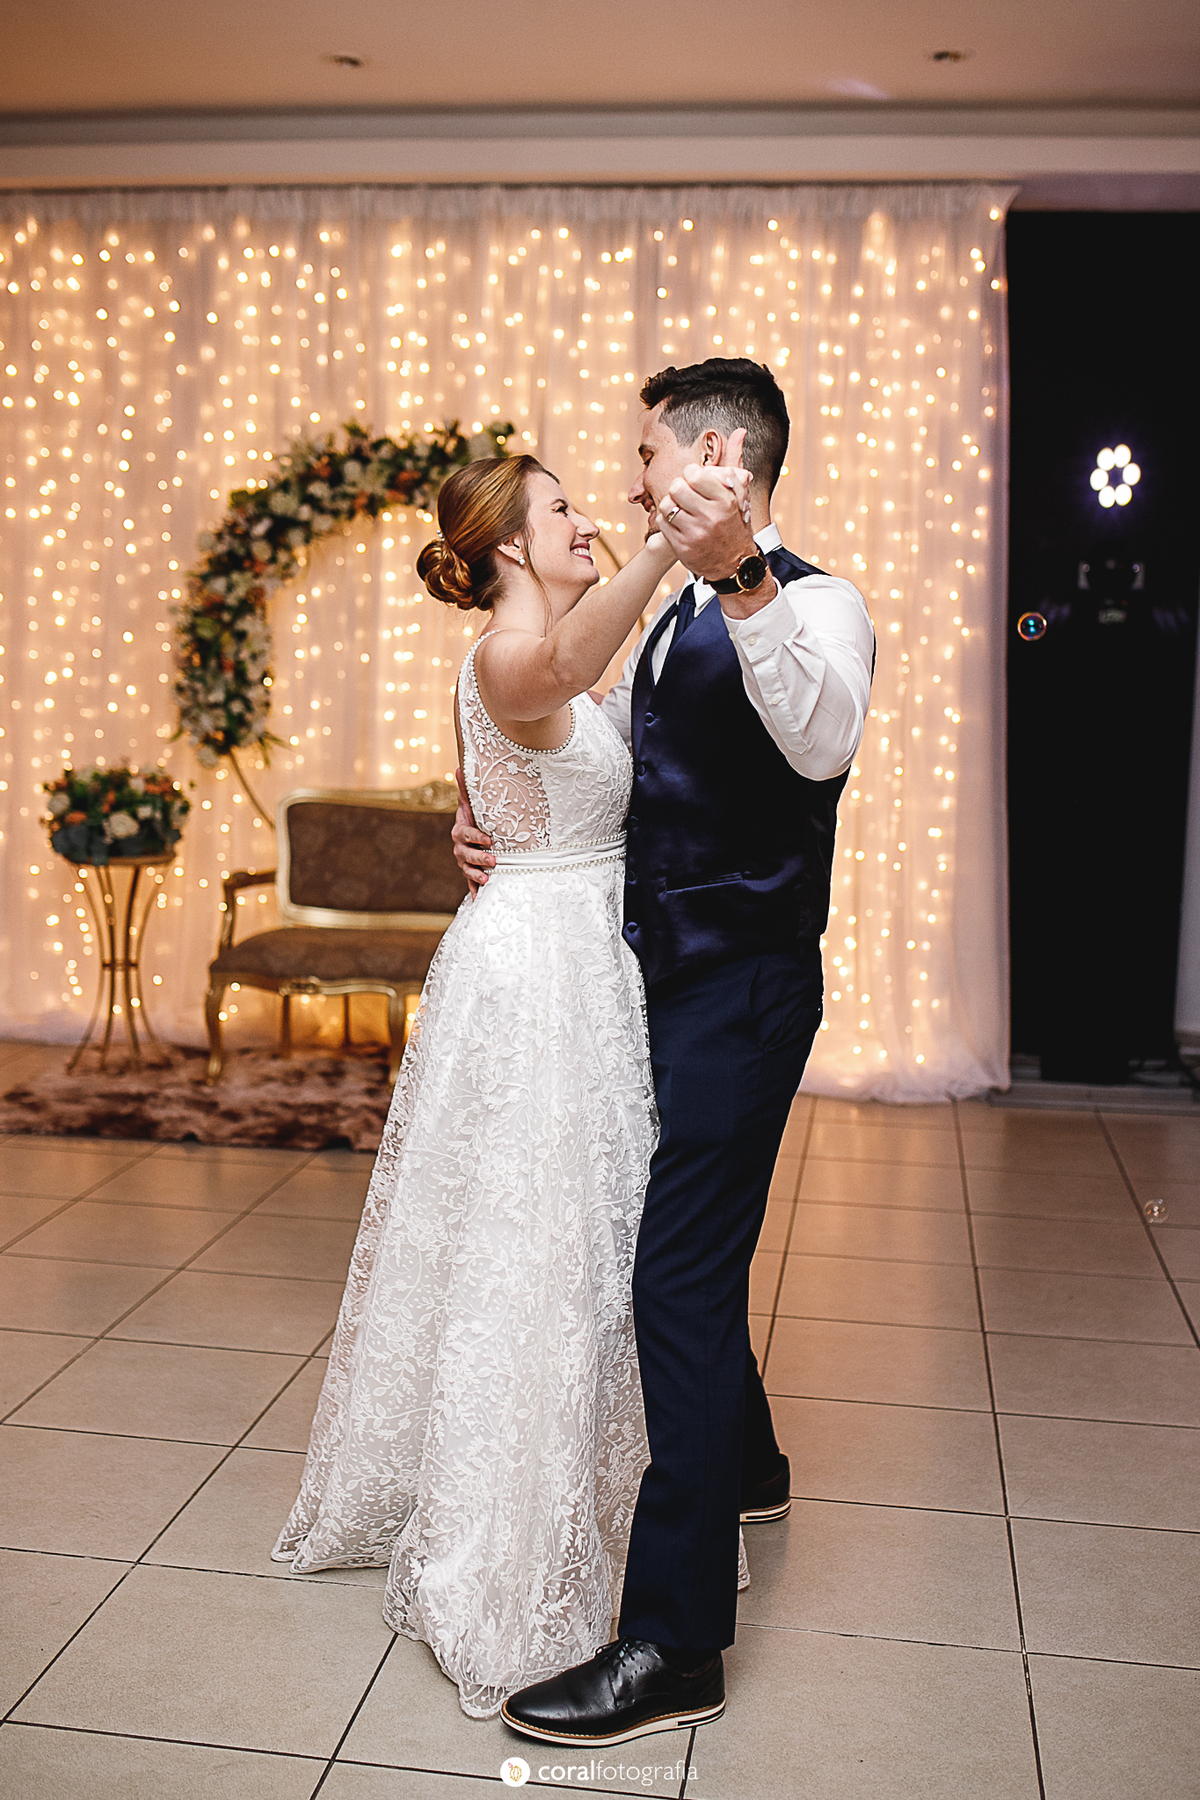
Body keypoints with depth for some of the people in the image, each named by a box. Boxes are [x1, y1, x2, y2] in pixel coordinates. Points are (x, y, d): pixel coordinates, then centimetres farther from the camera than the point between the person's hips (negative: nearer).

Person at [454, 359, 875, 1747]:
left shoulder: (814, 604, -14)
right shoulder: (672, 621, 14)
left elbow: (823, 741, -36)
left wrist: (741, 581, -50)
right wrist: (496, 819, 5)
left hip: (744, 992, -9)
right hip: (663, 979, 9)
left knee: (679, 1274, -10)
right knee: (686, 1250, 22)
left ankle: (675, 1644, -2)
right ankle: (744, 1467, 46)